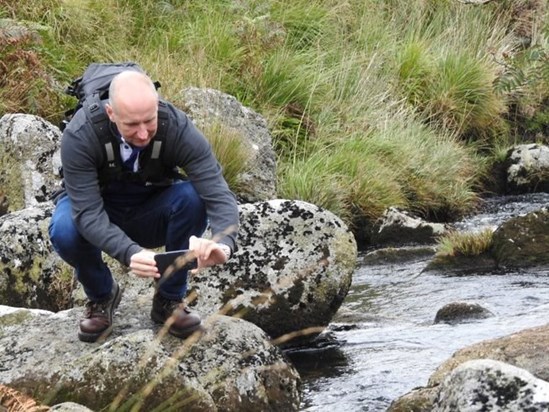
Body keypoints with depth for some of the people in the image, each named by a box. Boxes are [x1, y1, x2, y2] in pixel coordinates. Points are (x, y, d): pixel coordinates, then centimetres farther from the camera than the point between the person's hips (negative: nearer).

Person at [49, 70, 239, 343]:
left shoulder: (178, 129, -28)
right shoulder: (79, 136, -31)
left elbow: (218, 195, -32)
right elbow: (88, 214, -35)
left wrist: (223, 244, -54)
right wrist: (130, 253, -52)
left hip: (151, 215, 1)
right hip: (98, 208, -1)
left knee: (192, 198, -30)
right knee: (64, 230, -34)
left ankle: (169, 298, -8)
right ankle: (101, 295, -1)